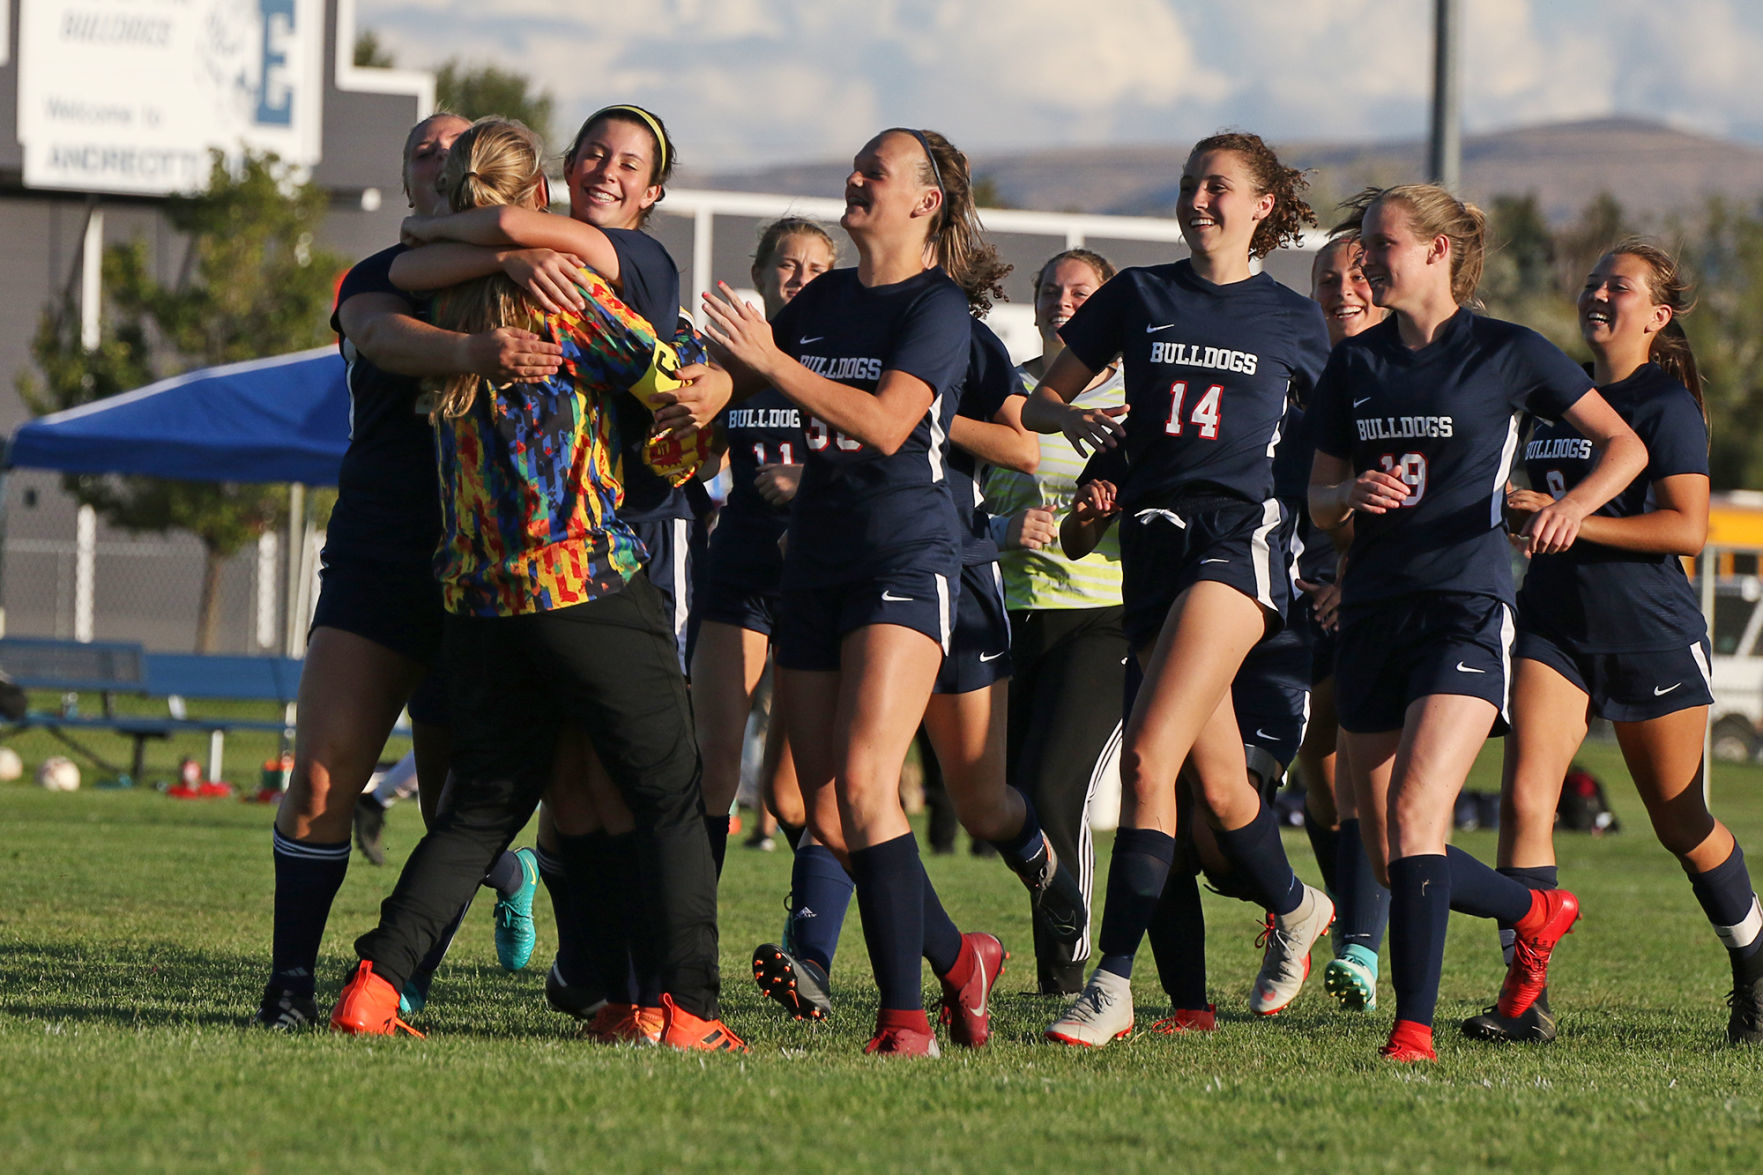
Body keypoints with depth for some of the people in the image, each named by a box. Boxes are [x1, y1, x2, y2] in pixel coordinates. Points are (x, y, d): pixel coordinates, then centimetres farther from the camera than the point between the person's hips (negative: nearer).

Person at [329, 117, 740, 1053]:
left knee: (483, 802, 17)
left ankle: (374, 983, 4)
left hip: (477, 595, 5)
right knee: (671, 798, 4)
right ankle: (689, 1009, -4)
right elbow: (673, 382, -7)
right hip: (590, 586, -5)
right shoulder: (567, 292, -9)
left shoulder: (439, 300, 4)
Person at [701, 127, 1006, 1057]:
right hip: (816, 561, 7)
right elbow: (737, 379, 24)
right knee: (824, 812, 3)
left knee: (864, 784, -20)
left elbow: (886, 422, -19)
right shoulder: (826, 299, 15)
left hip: (905, 561, -7)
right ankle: (956, 958, 21)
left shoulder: (938, 308, -6)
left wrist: (772, 360, -22)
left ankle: (903, 1015, -19)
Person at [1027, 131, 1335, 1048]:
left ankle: (1113, 985, -22)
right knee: (1216, 778, 10)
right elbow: (1038, 402, 16)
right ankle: (1294, 907, 40)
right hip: (1152, 539, 4)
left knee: (1148, 755, -19)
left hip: (1239, 535, -4)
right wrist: (1074, 419, -7)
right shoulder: (1138, 297, 12)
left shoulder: (1291, 319, 7)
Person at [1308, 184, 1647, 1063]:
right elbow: (1317, 502, 16)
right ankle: (1537, 913, 34)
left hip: (1467, 610, -6)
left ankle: (1414, 1026, -21)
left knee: (1414, 813, -22)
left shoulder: (1507, 355, 0)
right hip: (1372, 616, 6)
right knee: (1388, 857, 6)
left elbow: (1625, 445, 6)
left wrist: (1574, 505, -13)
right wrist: (1354, 494, -7)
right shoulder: (1354, 365, 12)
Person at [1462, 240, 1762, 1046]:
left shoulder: (1667, 404, -8)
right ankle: (1528, 1001, -18)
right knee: (1524, 799, -15)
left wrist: (1570, 521, -22)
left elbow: (1687, 528, -17)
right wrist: (1523, 516, 8)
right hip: (1556, 625, 5)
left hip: (1652, 631, -5)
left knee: (1681, 825, 9)